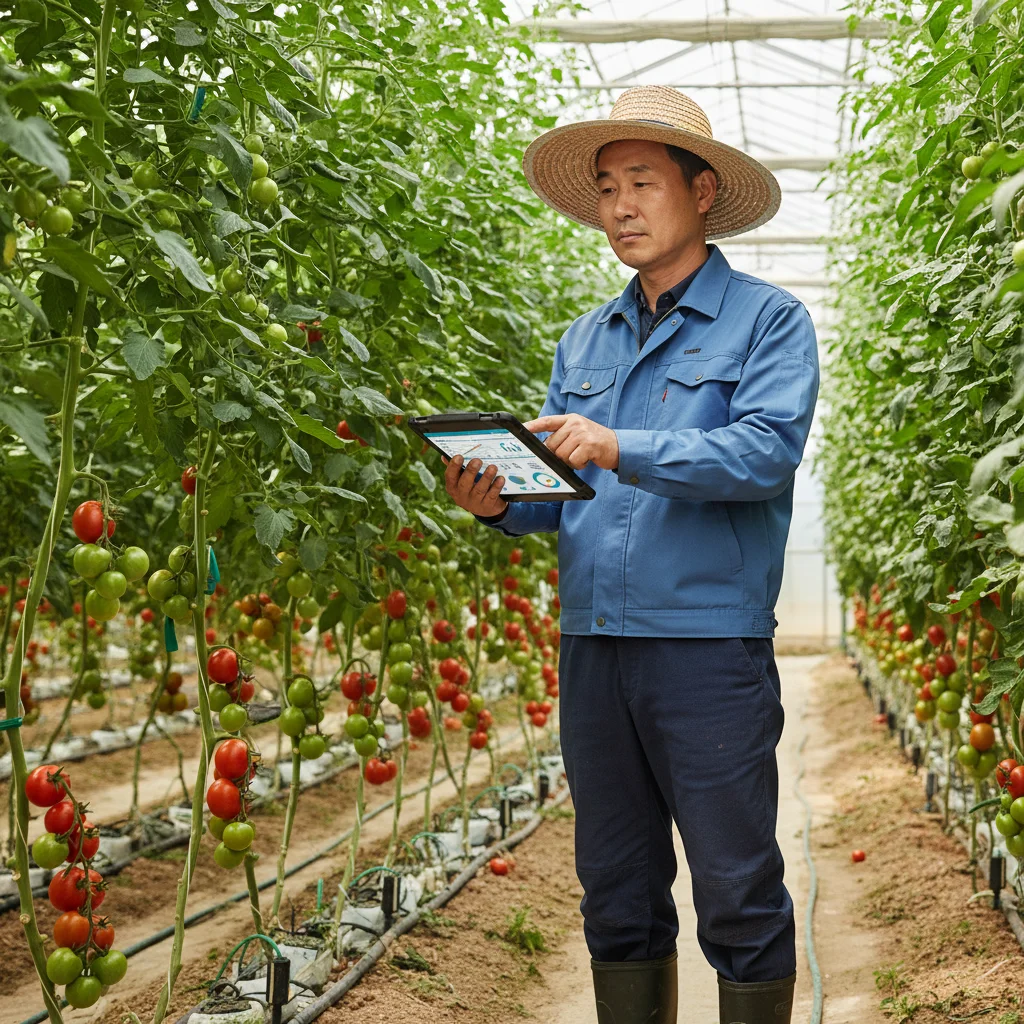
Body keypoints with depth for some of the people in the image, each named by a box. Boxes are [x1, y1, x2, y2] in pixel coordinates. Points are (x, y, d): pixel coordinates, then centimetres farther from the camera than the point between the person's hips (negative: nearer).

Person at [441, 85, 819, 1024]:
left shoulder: (767, 319, 1)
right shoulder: (584, 342, 17)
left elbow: (768, 449, -15)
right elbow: (563, 483, 14)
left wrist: (624, 449, -25)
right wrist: (501, 504, -7)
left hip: (709, 646, -5)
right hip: (592, 645, 6)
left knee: (738, 897, 0)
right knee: (617, 895, 13)